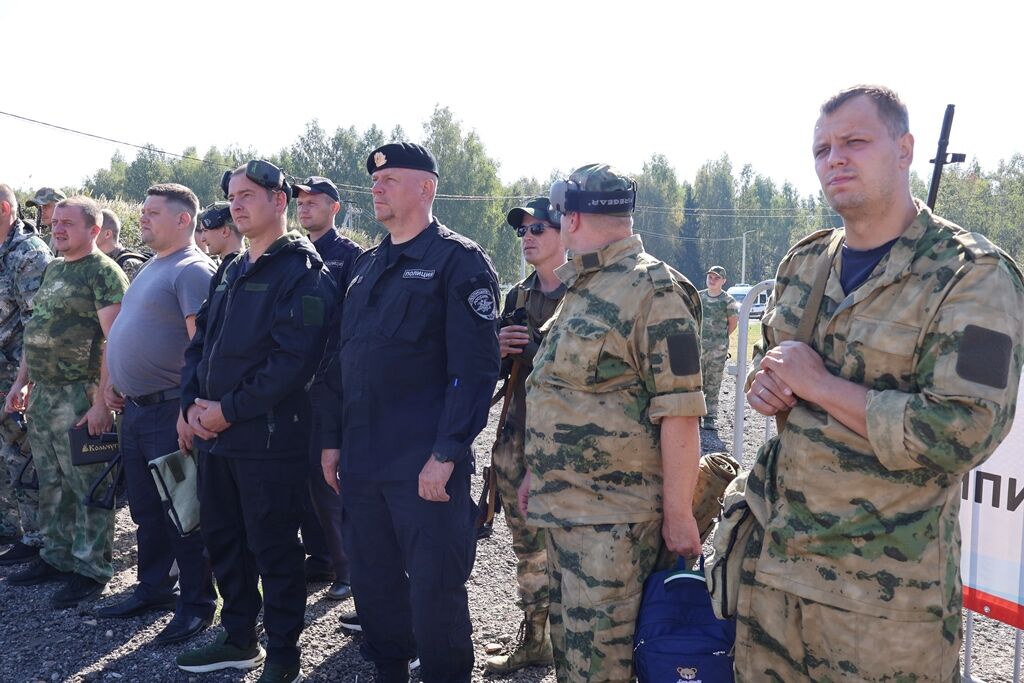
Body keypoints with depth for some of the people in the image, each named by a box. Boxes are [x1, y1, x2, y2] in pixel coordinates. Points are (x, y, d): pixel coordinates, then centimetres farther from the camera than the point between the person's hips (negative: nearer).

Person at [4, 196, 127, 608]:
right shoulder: (53, 269, 16)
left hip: (80, 396, -8)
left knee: (87, 487, -1)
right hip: (41, 394, 8)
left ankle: (91, 569, 9)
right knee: (51, 484, 16)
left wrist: (102, 402, -22)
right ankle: (56, 557, 29)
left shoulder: (103, 272, -10)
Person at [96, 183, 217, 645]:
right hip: (135, 408, 9)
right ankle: (153, 589, 31)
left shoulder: (192, 270, -14)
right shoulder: (151, 268, 16)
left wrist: (190, 410, -26)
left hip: (170, 411, -9)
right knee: (145, 508, 17)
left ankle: (197, 602, 12)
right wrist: (115, 383, 16)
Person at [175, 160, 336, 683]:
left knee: (273, 550, 2)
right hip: (213, 437, 9)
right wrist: (193, 402, 0)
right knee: (222, 539, 17)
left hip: (269, 439, -8)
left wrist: (229, 410, -18)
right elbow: (200, 343, 18)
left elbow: (294, 360, -21)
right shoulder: (231, 273, 16)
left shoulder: (303, 272, -11)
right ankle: (238, 639, 34)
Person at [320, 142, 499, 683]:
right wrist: (332, 439, 12)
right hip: (361, 461, 7)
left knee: (434, 588, 1)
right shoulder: (365, 268, 15)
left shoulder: (459, 262, -7)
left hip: (426, 466, -7)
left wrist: (446, 455, -18)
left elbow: (475, 369, -14)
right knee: (371, 580, 16)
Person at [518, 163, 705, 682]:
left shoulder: (653, 289, -15)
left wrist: (679, 515, -18)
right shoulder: (580, 289, 15)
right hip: (560, 506, 9)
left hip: (612, 520, -9)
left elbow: (679, 413, -18)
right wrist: (538, 472, 22)